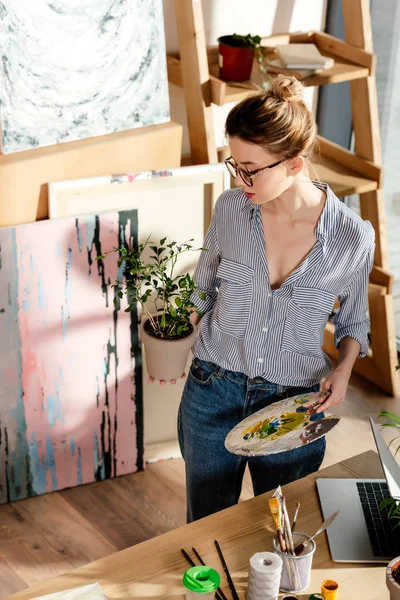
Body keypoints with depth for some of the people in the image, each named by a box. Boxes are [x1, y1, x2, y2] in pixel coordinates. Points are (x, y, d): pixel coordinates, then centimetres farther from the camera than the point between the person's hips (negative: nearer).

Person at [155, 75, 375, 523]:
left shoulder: (353, 237, -15)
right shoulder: (230, 208, -10)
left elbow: (354, 322, 2)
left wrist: (343, 369, -16)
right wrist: (205, 358, 2)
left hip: (294, 403, -1)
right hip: (212, 393, 2)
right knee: (205, 525, 19)